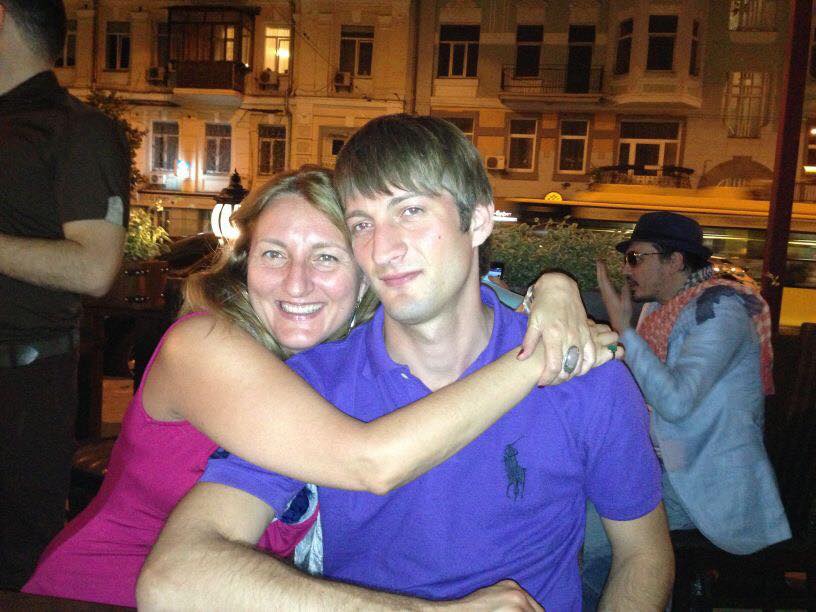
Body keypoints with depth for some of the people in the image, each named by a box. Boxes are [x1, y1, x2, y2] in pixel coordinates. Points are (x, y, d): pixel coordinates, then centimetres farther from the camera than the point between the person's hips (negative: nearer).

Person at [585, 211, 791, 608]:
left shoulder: (719, 309, -18)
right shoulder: (660, 306, 8)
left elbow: (675, 402, -30)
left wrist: (622, 326, -24)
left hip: (705, 483, -8)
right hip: (664, 463, 8)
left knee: (585, 522, -18)